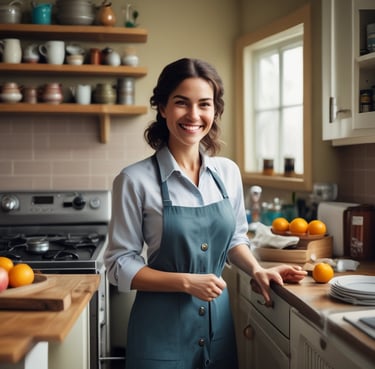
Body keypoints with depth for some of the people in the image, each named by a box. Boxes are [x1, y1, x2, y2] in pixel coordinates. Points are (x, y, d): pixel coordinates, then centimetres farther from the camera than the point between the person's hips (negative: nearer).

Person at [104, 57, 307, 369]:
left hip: (218, 320, 4)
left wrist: (256, 269, -5)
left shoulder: (228, 172, 0)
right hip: (162, 326, -4)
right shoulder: (135, 180, -14)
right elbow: (121, 266, -10)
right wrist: (186, 282, -19)